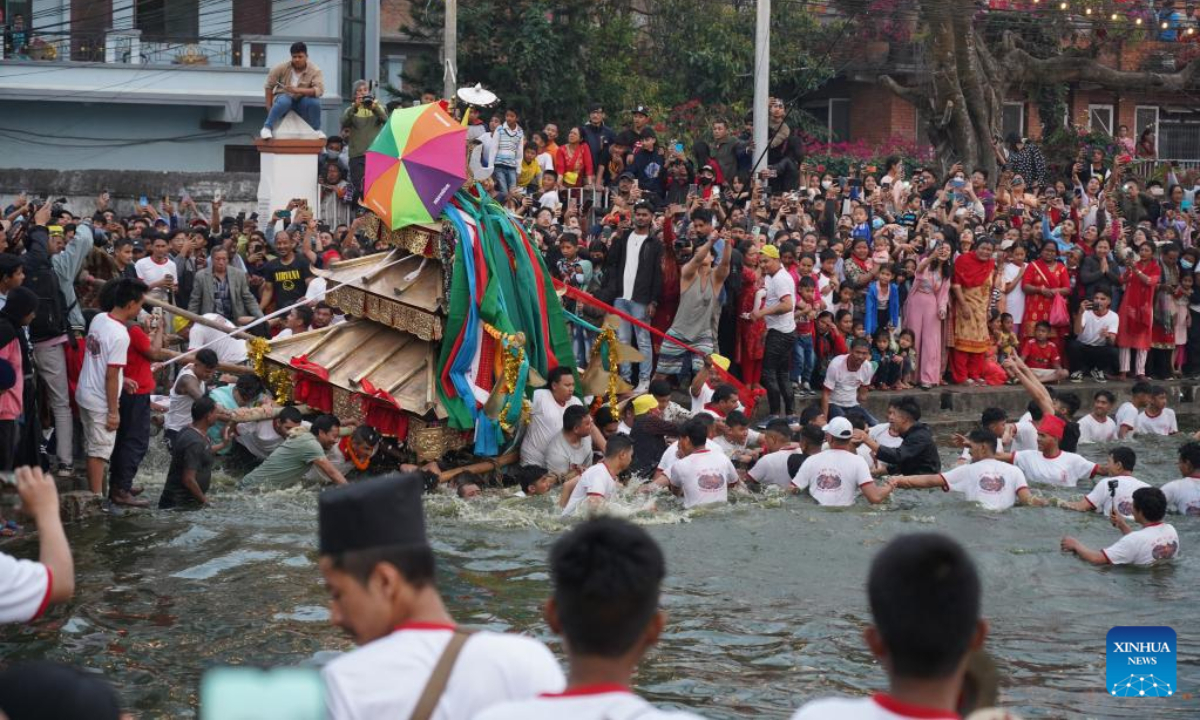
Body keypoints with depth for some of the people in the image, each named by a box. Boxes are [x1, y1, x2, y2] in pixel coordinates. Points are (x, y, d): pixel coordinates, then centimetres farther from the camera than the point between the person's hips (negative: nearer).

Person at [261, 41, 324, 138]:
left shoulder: (314, 70, -13)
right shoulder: (282, 67, -11)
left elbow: (319, 90, -27)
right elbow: (269, 86, -2)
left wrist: (297, 90, -39)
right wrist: (269, 106, -8)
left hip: (302, 101, 1)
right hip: (284, 97, -1)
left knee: (315, 101, -31)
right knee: (284, 101, -38)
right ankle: (266, 128, -37)